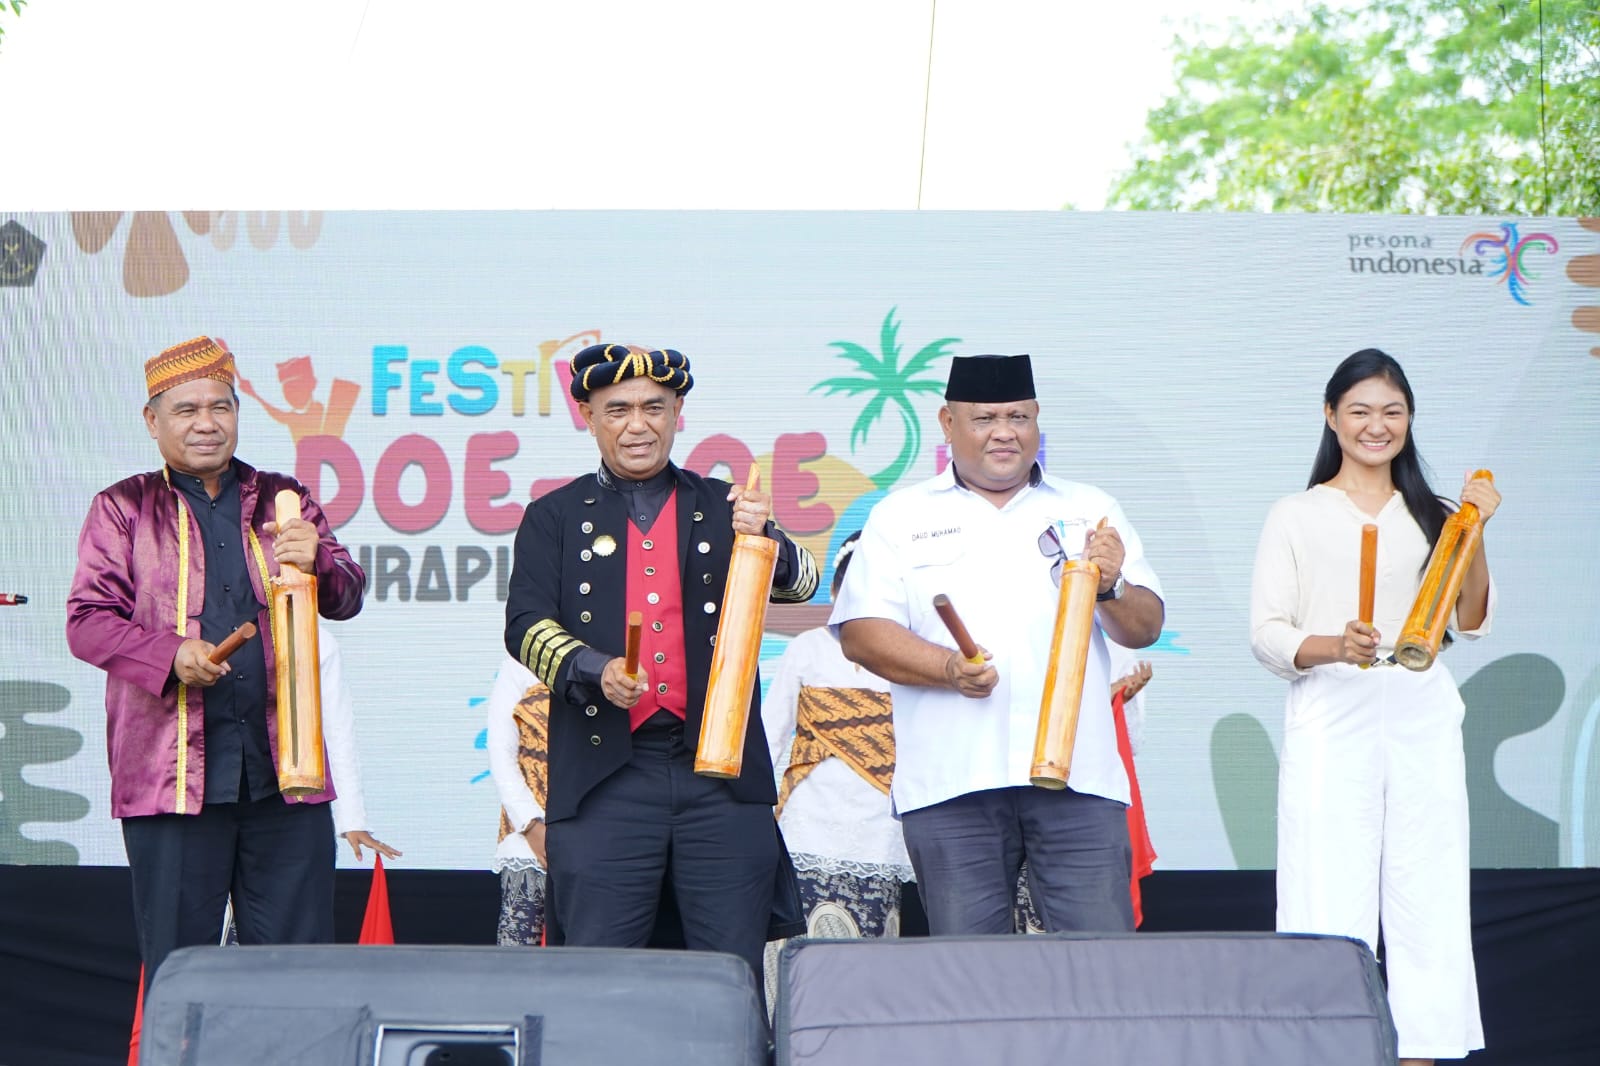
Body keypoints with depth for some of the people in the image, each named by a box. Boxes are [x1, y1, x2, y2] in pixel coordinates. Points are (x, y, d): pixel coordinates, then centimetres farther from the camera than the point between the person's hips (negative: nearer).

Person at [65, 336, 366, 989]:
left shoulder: (283, 502, 16)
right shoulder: (123, 510, 10)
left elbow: (347, 598, 9)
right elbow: (88, 622, 3)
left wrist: (317, 561, -15)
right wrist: (170, 654, -15)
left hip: (283, 767, 2)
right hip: (170, 773, -2)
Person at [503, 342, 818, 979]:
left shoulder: (724, 508, 14)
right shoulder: (555, 518, 12)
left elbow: (800, 585, 1)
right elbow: (526, 625, 1)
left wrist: (762, 538, -21)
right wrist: (593, 670, -19)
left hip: (723, 775, 1)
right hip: (604, 781, -1)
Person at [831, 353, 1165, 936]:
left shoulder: (1090, 510, 17)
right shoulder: (900, 517, 11)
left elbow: (1146, 628, 13)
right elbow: (860, 631, 1)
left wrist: (1110, 588, -8)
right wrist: (947, 668, -14)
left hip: (1077, 776, 1)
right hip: (951, 781, -1)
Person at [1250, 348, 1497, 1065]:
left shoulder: (1433, 516, 18)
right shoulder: (1296, 517, 9)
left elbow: (1471, 624, 9)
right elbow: (1266, 634, 1)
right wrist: (1335, 646, -18)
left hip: (1422, 717, 3)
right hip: (1330, 719, -3)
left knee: (1425, 893, -2)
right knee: (1331, 901, -10)